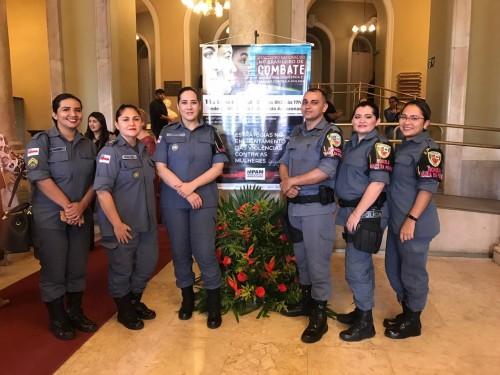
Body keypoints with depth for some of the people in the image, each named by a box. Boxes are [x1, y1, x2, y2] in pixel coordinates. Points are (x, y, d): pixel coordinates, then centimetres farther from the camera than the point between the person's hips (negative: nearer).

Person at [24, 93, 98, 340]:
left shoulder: (88, 144, 9)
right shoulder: (41, 141, -5)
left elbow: (95, 180, 5)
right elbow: (40, 178, -16)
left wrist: (82, 205, -11)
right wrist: (67, 205, -18)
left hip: (82, 216, 5)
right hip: (50, 217, -4)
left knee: (78, 268, 12)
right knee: (53, 270, 4)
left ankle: (75, 312, 29)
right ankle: (57, 319, 21)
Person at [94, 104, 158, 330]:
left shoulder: (143, 150, 9)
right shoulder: (111, 152, -13)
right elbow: (102, 191, -20)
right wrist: (117, 224, -22)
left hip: (146, 221, 7)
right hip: (123, 224, -7)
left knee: (147, 264, 17)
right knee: (122, 269, 9)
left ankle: (135, 302, 40)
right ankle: (124, 312, 30)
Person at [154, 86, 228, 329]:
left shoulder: (210, 133, 5)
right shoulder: (167, 133, 5)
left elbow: (218, 167, -2)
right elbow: (161, 167, -3)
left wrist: (192, 185, -14)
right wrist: (183, 190, -14)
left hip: (204, 200, -1)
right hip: (173, 201, 2)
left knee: (205, 252, -6)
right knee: (180, 251, 9)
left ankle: (214, 303, 11)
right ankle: (187, 297, 28)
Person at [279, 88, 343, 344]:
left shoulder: (331, 134, -9)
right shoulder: (296, 132, 13)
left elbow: (326, 171, -21)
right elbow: (284, 162, 13)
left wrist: (292, 181, -13)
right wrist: (285, 182, -9)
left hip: (317, 206, -7)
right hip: (294, 205, 7)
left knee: (317, 260, -1)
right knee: (301, 256, 17)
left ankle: (319, 315, 11)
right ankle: (306, 301, 35)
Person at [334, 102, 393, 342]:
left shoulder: (379, 146, -12)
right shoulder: (351, 143, 13)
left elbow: (378, 183, -20)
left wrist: (357, 213, -21)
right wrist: (350, 212, 12)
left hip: (367, 214, -8)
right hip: (351, 210, 8)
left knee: (356, 268, -3)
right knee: (362, 264, 18)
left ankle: (365, 323, 12)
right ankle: (361, 311, 33)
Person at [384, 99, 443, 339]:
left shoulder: (429, 149, -13)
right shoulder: (404, 146, 14)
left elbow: (427, 187, -20)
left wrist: (412, 219, -24)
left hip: (415, 224, -9)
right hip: (396, 221, 9)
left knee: (412, 273, 5)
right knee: (393, 269, 18)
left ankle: (413, 322, 24)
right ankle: (405, 314, 35)